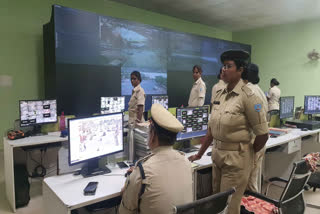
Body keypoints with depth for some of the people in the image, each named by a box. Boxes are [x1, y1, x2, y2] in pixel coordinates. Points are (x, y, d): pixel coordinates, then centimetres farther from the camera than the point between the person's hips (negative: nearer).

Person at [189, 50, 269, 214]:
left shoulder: (248, 97, -15)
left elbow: (262, 134, -13)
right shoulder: (219, 95, 5)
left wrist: (247, 155, 2)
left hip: (236, 157, -6)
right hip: (217, 153, 7)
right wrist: (199, 154, 12)